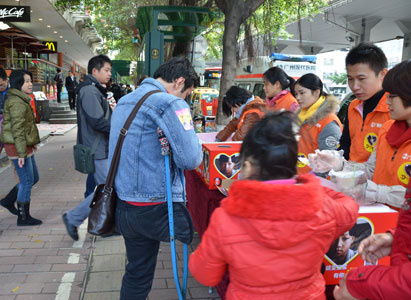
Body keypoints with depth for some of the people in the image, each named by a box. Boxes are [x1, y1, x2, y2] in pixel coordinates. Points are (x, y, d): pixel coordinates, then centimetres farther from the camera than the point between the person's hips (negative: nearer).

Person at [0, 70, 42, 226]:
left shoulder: (21, 100, 15)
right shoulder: (17, 102, -17)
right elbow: (17, 129, -21)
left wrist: (32, 142, 22)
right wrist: (21, 153, -22)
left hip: (25, 146, 10)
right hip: (17, 147, -10)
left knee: (34, 178, 16)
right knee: (27, 181, -2)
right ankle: (23, 217, 10)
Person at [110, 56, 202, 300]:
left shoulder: (125, 101, 15)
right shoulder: (170, 104, -13)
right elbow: (190, 159, -20)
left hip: (124, 204, 9)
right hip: (155, 209, -9)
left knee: (137, 273, 19)